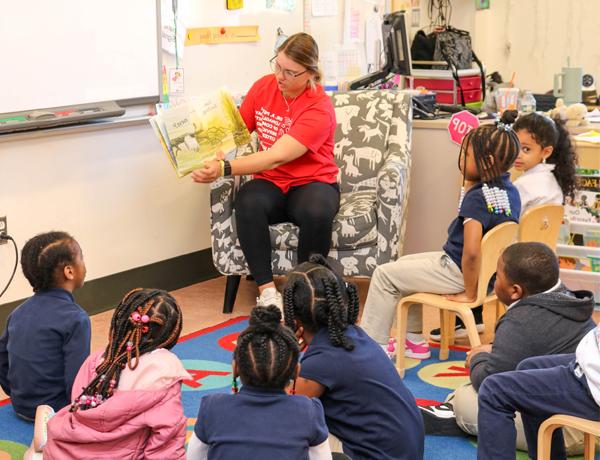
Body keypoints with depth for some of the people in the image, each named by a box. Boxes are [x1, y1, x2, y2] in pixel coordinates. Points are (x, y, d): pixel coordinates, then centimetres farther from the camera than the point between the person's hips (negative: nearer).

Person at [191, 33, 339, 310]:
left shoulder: (319, 108, -17)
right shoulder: (264, 86, 2)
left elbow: (277, 157, -26)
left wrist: (225, 169, -33)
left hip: (311, 183, -4)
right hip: (270, 184, 4)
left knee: (317, 213, -38)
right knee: (247, 202, -32)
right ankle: (267, 292, -24)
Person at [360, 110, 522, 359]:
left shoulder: (477, 196, -27)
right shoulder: (510, 190, 1)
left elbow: (471, 251, -33)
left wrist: (469, 293, -23)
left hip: (460, 272, -10)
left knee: (384, 275, 2)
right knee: (405, 266, 27)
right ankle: (414, 339, 31)